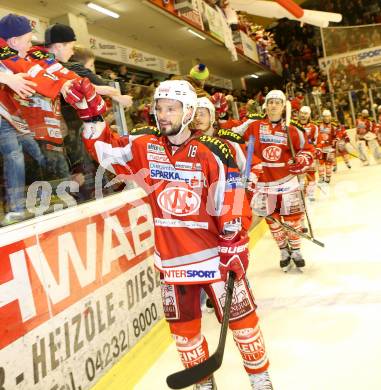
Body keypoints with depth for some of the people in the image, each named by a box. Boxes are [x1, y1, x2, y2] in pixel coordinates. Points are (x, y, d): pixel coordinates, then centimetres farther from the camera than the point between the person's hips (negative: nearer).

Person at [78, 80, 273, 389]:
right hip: (170, 255, 3)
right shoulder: (145, 146, -2)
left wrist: (234, 248, -10)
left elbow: (232, 206, -10)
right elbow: (106, 148, 9)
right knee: (183, 324, 14)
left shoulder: (212, 152, -12)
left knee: (240, 315, 8)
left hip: (213, 251, -3)